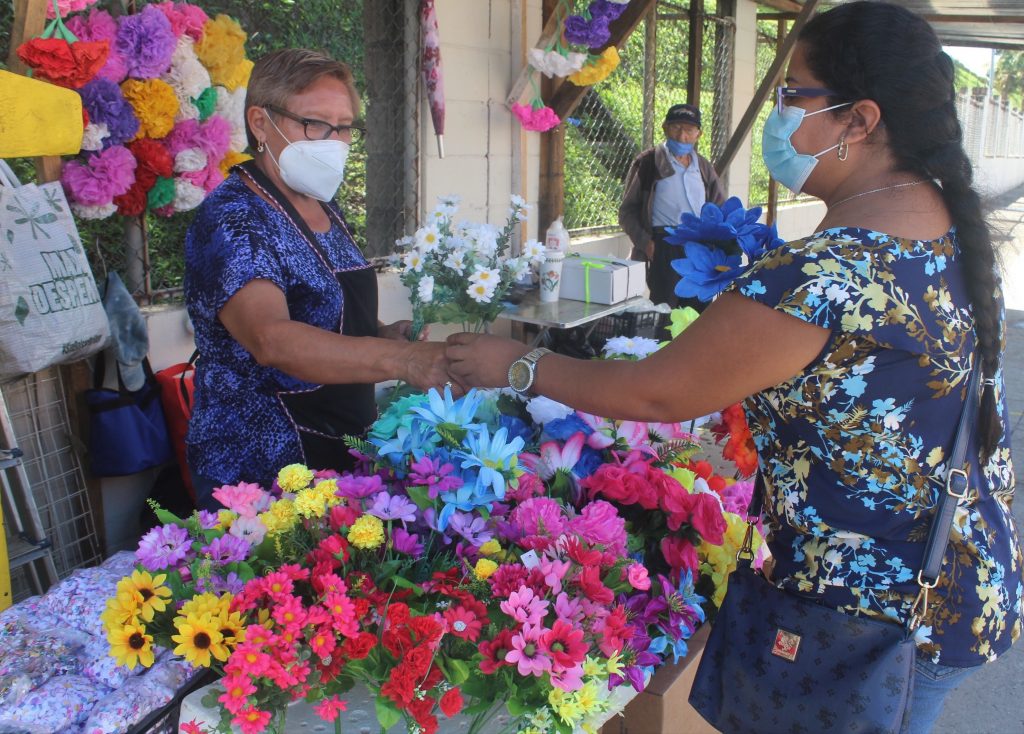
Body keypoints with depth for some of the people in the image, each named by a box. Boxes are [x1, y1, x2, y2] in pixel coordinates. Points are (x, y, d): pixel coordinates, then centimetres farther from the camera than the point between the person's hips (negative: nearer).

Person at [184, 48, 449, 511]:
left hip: (345, 451, 8)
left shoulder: (326, 210, 8)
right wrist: (401, 358, -45)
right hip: (263, 470, -8)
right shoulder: (232, 219, -19)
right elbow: (271, 341, -35)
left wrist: (385, 333, 1)